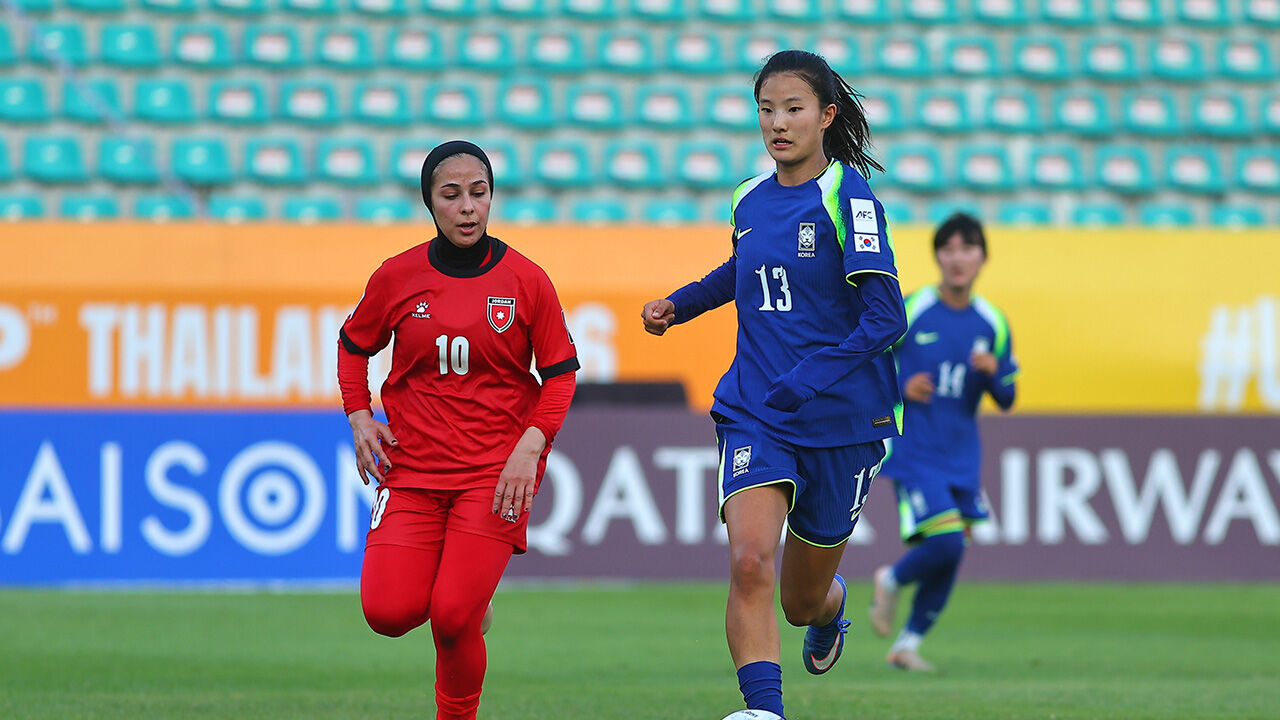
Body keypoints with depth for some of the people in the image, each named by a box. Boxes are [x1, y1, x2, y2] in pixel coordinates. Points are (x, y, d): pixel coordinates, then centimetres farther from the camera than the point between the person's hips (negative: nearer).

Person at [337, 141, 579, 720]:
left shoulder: (526, 280, -3)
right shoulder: (397, 277, 1)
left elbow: (560, 372, 3)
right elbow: (353, 346, 16)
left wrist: (530, 445, -11)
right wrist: (359, 418, 1)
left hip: (497, 470, -2)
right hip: (412, 466, 2)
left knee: (453, 618, -15)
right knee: (389, 613, -12)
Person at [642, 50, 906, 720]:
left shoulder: (849, 198, -11)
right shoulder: (749, 199, 7)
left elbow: (885, 318, -17)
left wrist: (803, 384, -27)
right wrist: (678, 304, 19)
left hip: (841, 420, -3)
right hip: (754, 416, 3)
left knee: (802, 602, 13)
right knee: (750, 563, -24)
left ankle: (832, 606, 49)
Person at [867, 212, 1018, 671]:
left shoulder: (992, 324, 5)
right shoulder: (908, 311, -7)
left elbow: (1006, 400, 8)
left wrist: (992, 372, -13)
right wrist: (900, 387, -16)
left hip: (962, 457, 5)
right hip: (914, 453, -5)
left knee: (949, 558, 7)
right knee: (946, 543, -19)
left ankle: (907, 645, 22)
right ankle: (891, 581, 12)